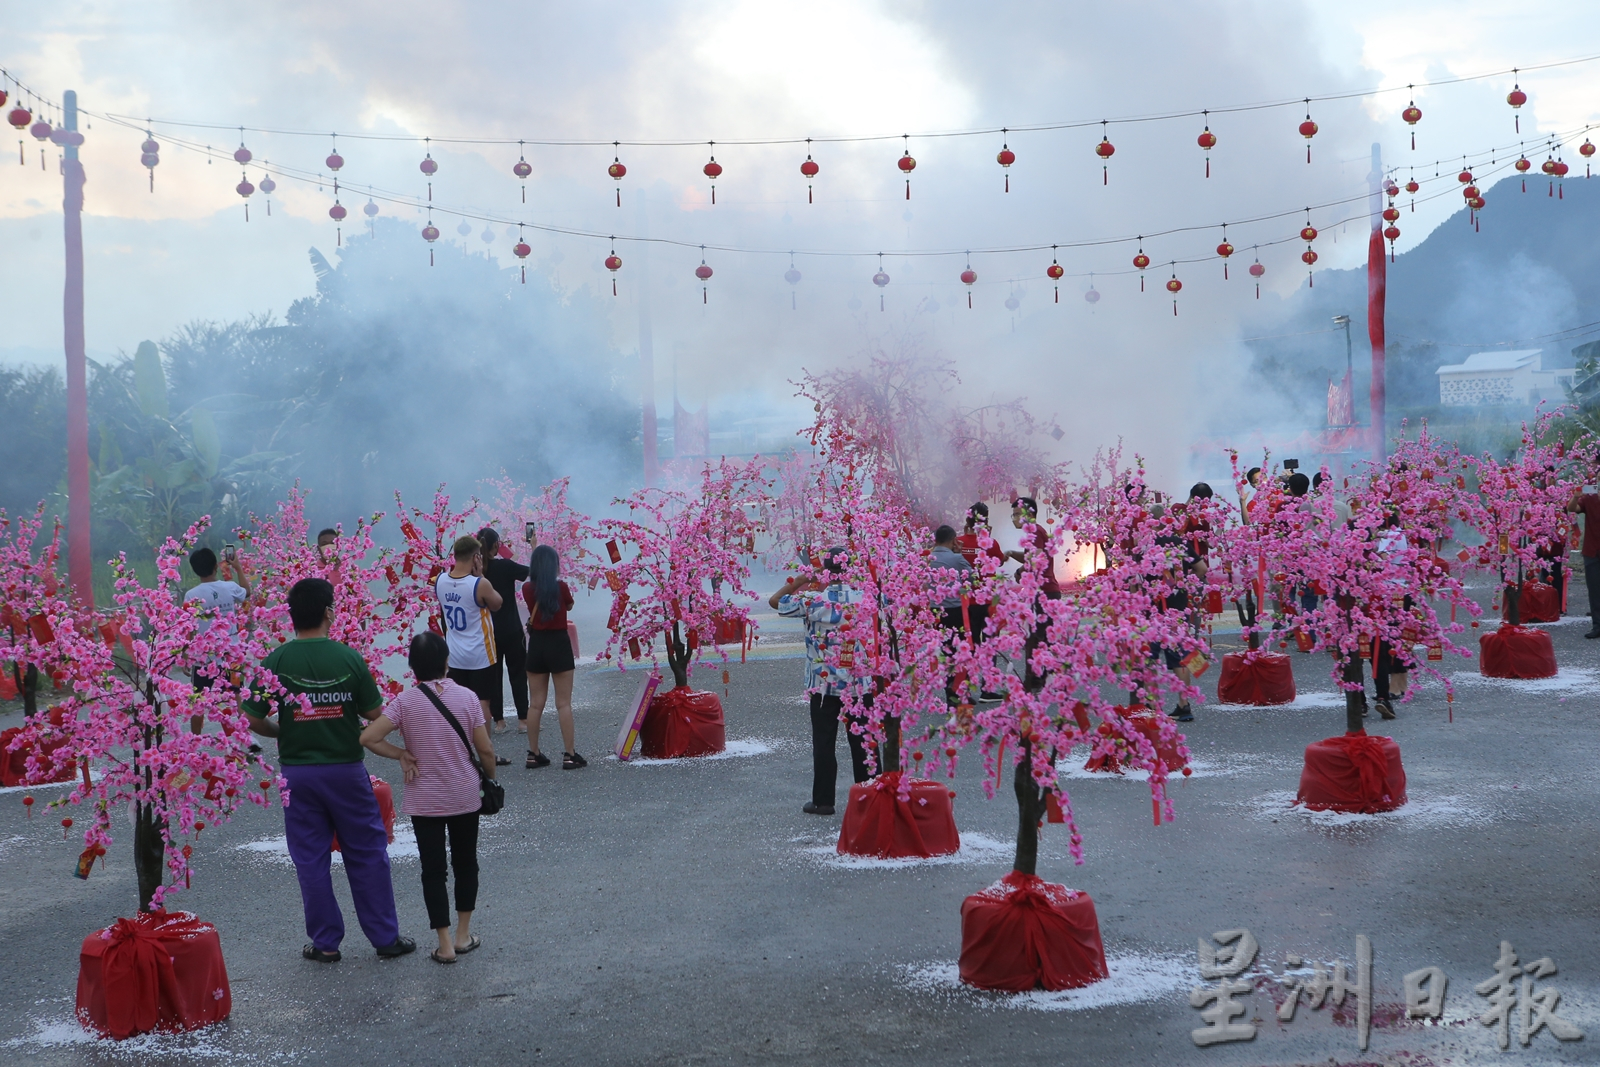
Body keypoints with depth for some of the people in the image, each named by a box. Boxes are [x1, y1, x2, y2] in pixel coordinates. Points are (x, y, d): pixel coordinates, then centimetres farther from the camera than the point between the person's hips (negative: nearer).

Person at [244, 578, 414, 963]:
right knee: (367, 854, 10)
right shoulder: (348, 657, -10)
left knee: (311, 859, 11)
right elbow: (374, 714, -5)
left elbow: (254, 720, -5)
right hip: (345, 769, -1)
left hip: (297, 770, 1)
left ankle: (325, 942, 17)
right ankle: (385, 937, 15)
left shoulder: (276, 661, -9)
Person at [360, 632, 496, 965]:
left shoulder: (405, 702, -10)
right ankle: (463, 935, 25)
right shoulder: (467, 697, -8)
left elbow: (368, 738, -18)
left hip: (424, 800, -1)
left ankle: (445, 944, 6)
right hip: (465, 797, 1)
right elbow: (485, 750, -6)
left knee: (434, 870, 7)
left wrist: (402, 755, -4)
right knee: (466, 863, 17)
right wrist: (490, 778, 12)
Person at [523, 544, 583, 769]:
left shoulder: (527, 589, -2)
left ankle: (534, 754, 13)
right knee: (564, 703, 0)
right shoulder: (561, 587, -11)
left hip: (536, 645, 3)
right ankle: (569, 755, -1)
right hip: (558, 644, -3)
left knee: (536, 703, 10)